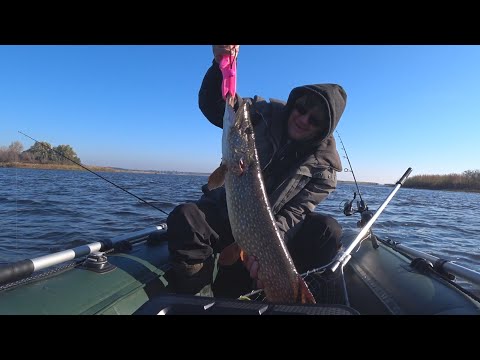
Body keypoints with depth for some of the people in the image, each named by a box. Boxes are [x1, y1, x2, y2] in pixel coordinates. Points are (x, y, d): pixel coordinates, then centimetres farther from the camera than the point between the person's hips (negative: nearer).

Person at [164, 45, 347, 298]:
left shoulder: (324, 164, -7)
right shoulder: (267, 114, -2)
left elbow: (295, 211, -15)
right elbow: (213, 105, -1)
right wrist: (220, 64, -19)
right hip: (225, 211, 0)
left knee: (327, 231, -26)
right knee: (184, 217, -31)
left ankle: (229, 288, -21)